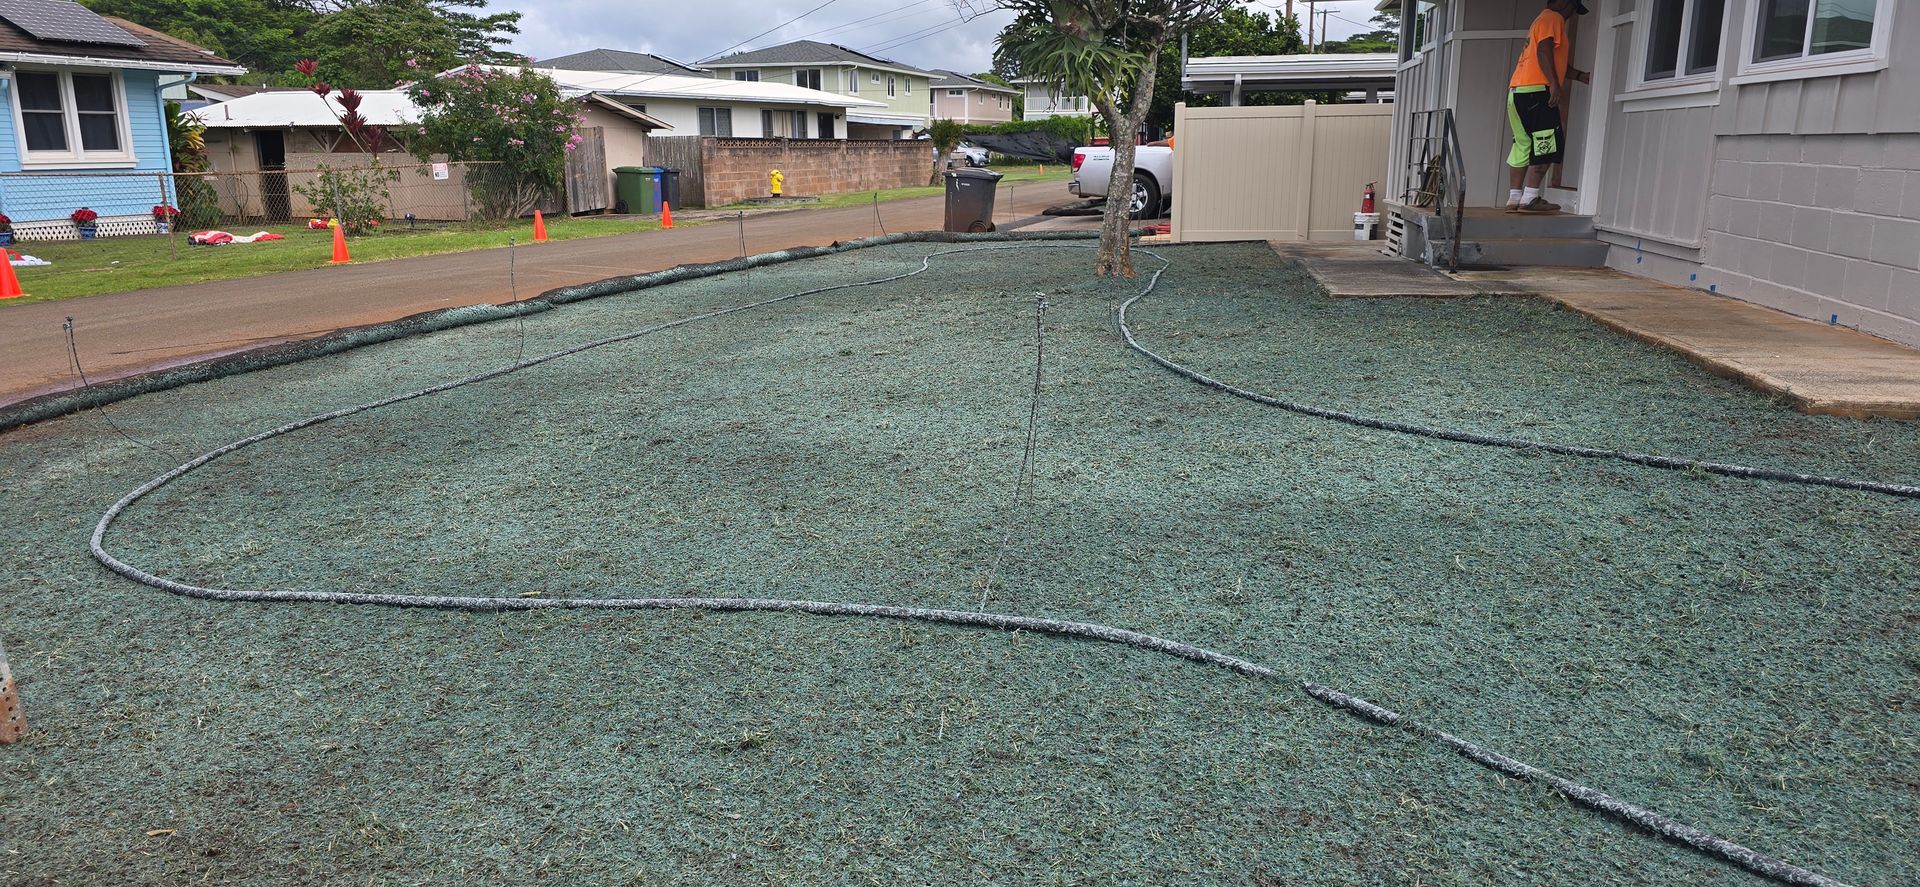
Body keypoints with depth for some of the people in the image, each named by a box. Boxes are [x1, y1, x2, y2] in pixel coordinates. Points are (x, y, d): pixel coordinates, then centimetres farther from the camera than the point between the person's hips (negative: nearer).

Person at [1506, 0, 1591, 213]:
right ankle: (1530, 198, -16)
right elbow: (1544, 51, -17)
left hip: (1519, 91, 10)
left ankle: (1514, 198, 3)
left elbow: (1555, 64, 32)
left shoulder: (1543, 19, 30)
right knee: (1546, 144, -11)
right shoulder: (1553, 18, -1)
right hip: (1536, 91, -10)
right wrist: (1555, 84, -23)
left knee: (1523, 146, 7)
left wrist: (1582, 76, 30)